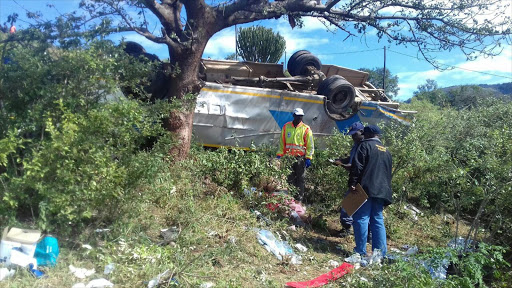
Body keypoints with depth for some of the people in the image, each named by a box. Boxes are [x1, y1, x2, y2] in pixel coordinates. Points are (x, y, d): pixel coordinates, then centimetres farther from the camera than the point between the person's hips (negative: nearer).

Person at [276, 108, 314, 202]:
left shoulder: (306, 129, -1)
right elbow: (281, 142, 12)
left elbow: (310, 145, -2)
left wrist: (308, 158, -9)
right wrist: (279, 154, 6)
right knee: (290, 178, 9)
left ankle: (300, 195, 11)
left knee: (300, 178, 4)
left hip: (300, 158, -2)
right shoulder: (286, 127, 7)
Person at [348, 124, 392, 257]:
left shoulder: (365, 145, -1)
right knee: (378, 220, 10)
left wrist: (352, 183, -12)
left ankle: (361, 251, -3)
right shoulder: (386, 150, 21)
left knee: (361, 218, -4)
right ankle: (381, 253, 11)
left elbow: (357, 166, -12)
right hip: (382, 190, 7)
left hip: (366, 188, -7)